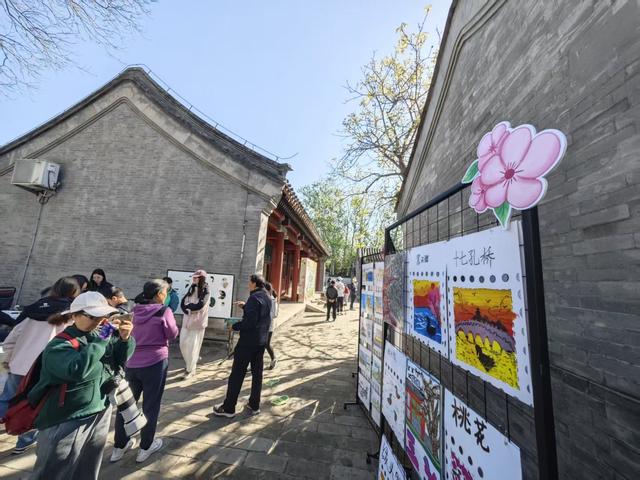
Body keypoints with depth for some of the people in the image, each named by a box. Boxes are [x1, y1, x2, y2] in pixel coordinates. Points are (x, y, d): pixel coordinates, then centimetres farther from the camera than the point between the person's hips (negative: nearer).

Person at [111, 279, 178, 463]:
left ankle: (119, 446, 35)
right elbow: (173, 334, -5)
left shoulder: (135, 310, 3)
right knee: (150, 406, 11)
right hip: (155, 362, -5)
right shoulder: (164, 311, -14)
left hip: (131, 362, 5)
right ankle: (145, 447, 26)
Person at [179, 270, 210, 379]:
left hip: (198, 322, -6)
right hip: (187, 321, 6)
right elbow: (182, 303, 2)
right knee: (183, 344, 12)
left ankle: (190, 369, 21)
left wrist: (188, 306, -6)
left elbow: (200, 306, -20)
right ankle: (189, 363, 37)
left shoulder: (206, 291, -12)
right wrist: (188, 310, -17)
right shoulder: (191, 289, 8)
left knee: (193, 346, 3)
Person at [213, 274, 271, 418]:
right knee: (257, 373, 14)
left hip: (248, 340, -8)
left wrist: (234, 326, -10)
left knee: (237, 374, 6)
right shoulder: (267, 297, 7)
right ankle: (254, 405, 25)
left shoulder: (254, 298, -20)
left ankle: (228, 408, 18)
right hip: (262, 340, 8)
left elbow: (249, 321, -25)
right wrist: (245, 306, 9)